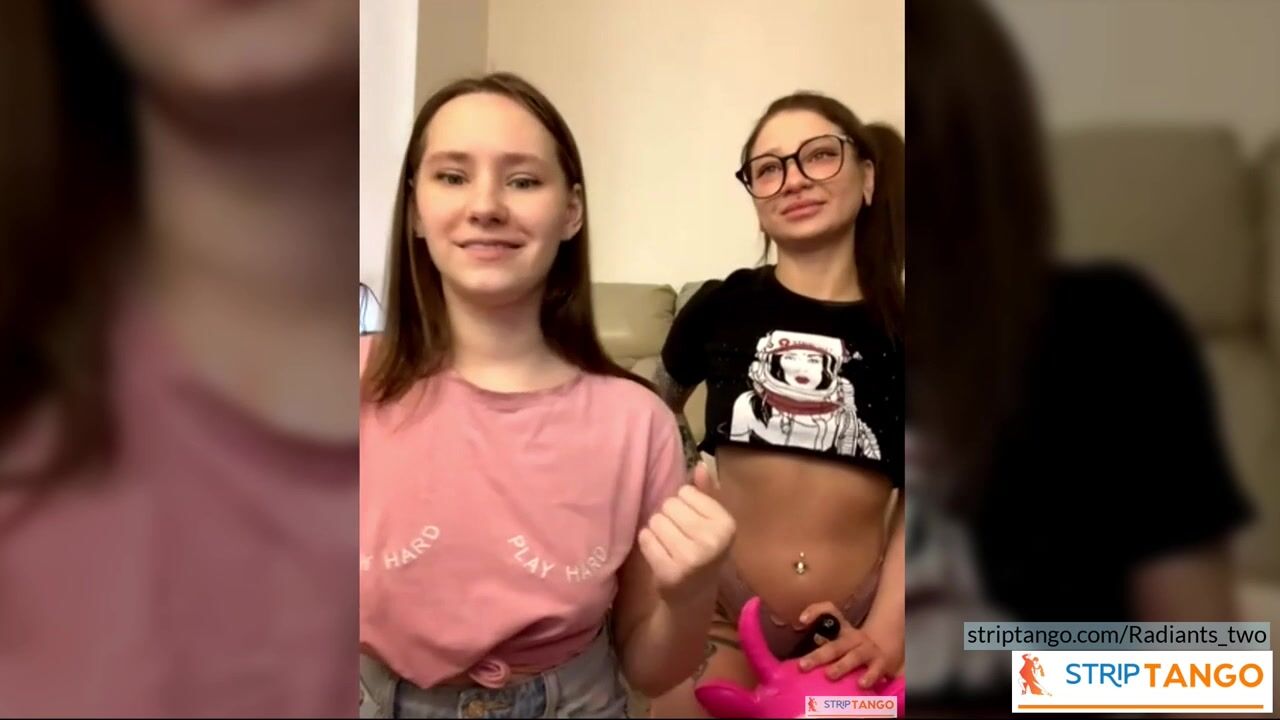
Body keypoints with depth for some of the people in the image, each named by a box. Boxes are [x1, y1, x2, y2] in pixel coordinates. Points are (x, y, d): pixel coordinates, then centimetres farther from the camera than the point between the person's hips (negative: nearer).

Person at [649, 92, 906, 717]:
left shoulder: (895, 331, 0)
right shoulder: (720, 307, -1)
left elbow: (909, 509, -1)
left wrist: (883, 638, -11)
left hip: (854, 628, 0)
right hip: (719, 616, 0)